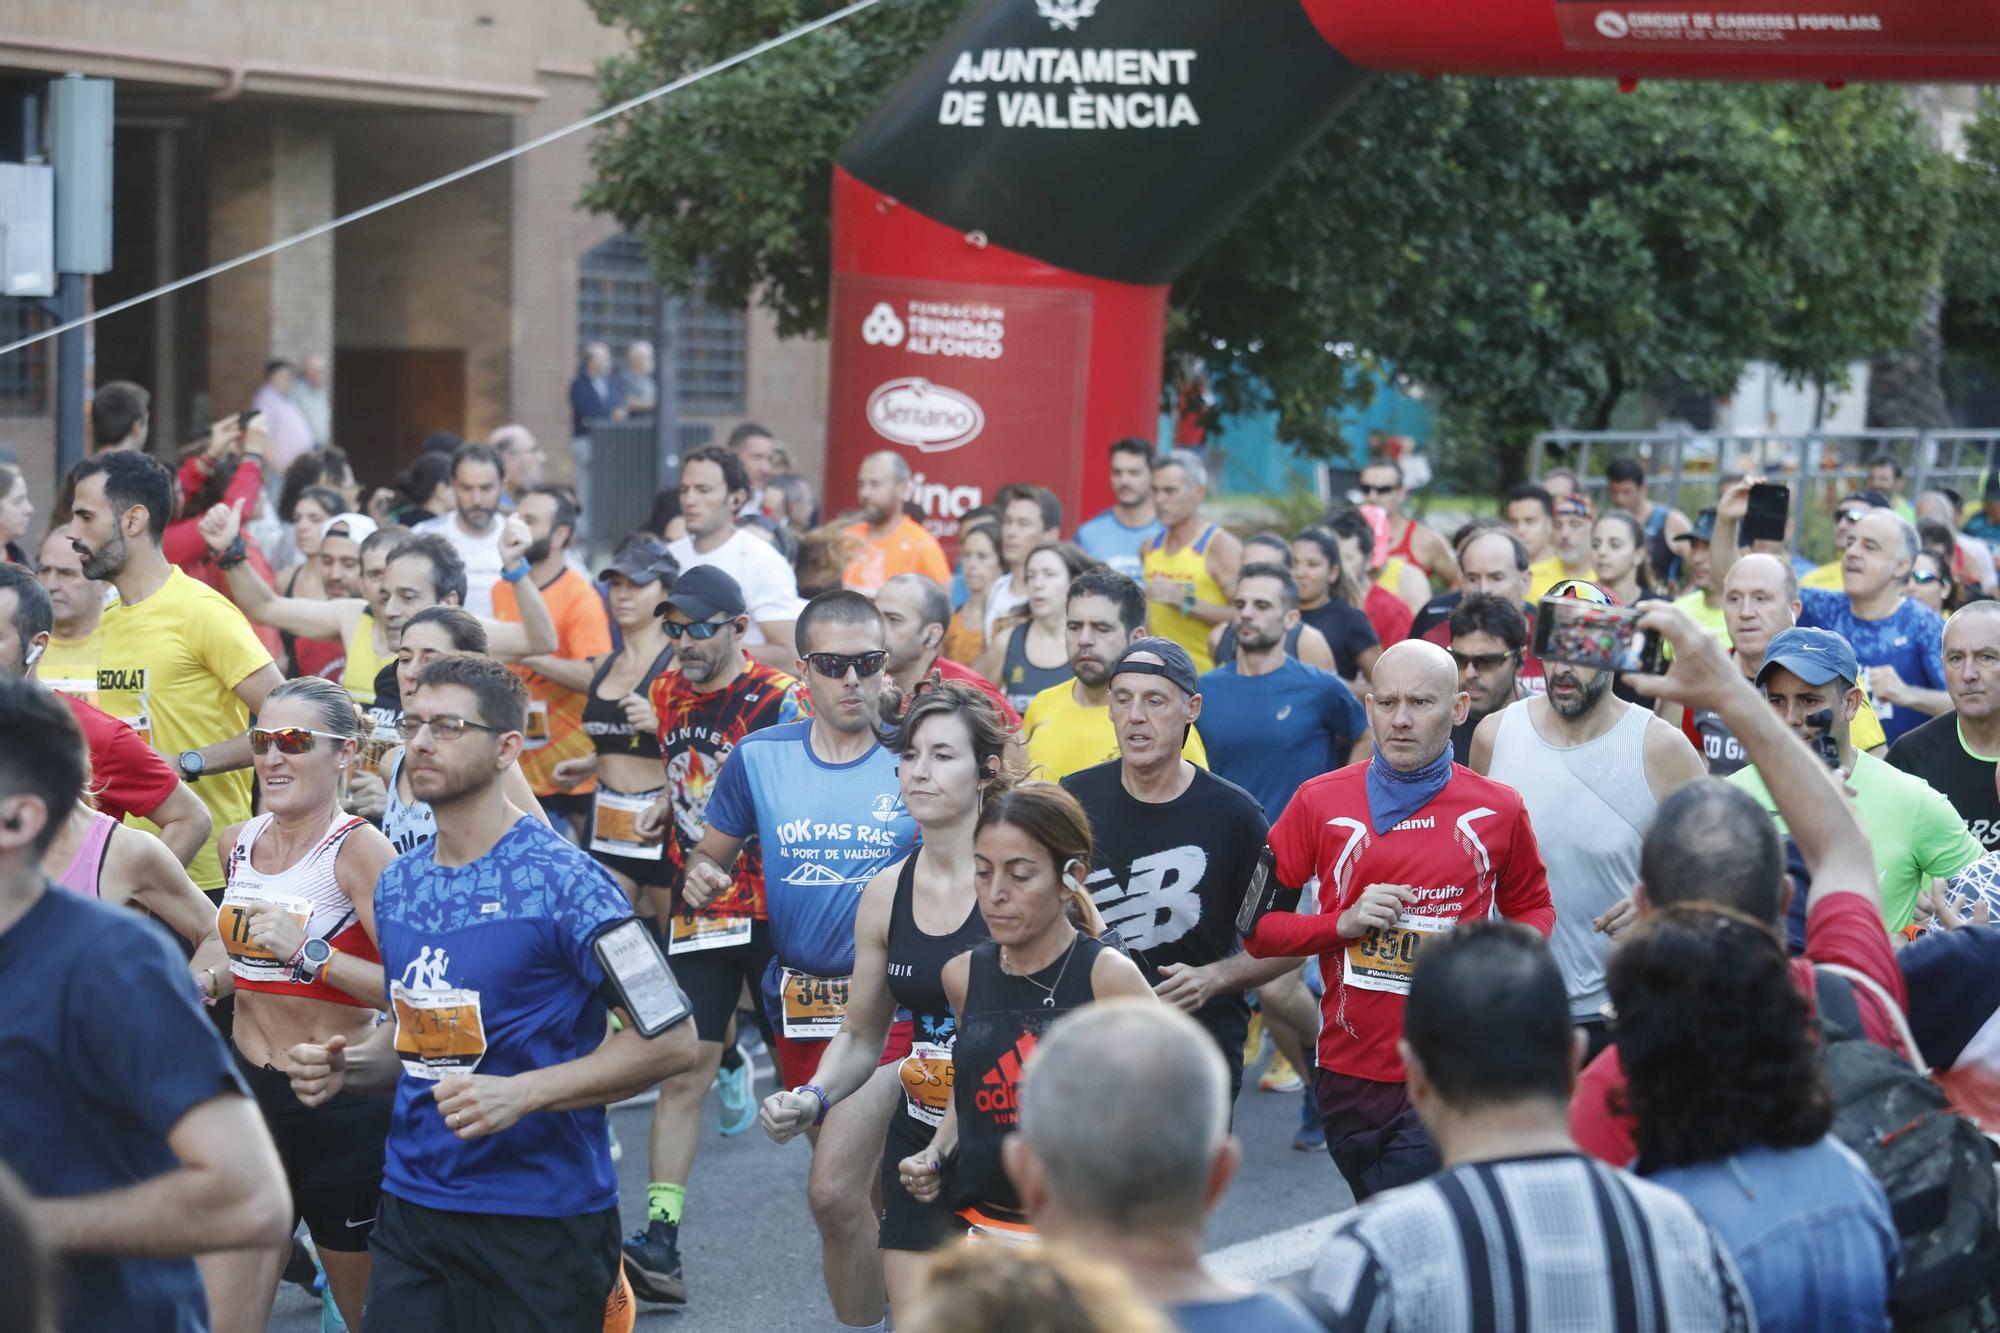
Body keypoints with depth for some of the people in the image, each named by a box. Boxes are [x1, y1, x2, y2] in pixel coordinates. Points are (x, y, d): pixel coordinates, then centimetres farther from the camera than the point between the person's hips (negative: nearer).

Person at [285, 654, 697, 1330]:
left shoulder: (560, 881, -13)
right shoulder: (397, 883, 9)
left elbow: (668, 1037, -16)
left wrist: (520, 1093, -23)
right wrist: (346, 1067, 1)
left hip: (540, 1217, -6)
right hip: (411, 1202, 6)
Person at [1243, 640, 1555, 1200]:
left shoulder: (1497, 810, 2)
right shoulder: (1320, 802, 1)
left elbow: (1532, 908, 17)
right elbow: (1256, 927, 4)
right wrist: (1344, 924, -12)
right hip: (1350, 1070, 2)